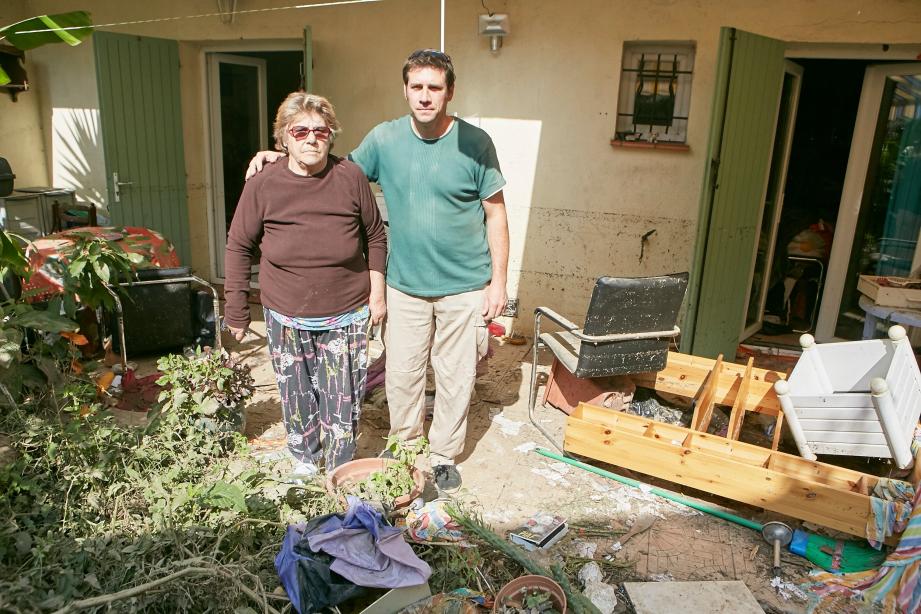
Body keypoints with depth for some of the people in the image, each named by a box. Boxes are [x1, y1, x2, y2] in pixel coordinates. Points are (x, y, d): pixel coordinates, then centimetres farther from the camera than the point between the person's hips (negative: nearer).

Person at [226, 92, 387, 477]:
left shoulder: (351, 177, -8)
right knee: (296, 396, 14)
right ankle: (305, 457, 39)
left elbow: (375, 237, 3)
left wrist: (377, 293, 3)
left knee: (343, 399, 5)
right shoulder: (263, 187, -8)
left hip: (346, 316, -1)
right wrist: (236, 311, 3)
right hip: (286, 318, 1)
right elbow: (239, 247, 1)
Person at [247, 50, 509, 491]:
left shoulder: (475, 143, -9)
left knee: (456, 376, 10)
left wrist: (498, 281, -6)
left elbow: (495, 214, -4)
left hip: (464, 287, -2)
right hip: (405, 285, 2)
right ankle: (403, 446, 38)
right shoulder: (384, 139, -3)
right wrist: (281, 157, -1)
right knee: (401, 374, 12)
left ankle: (444, 455, 32)